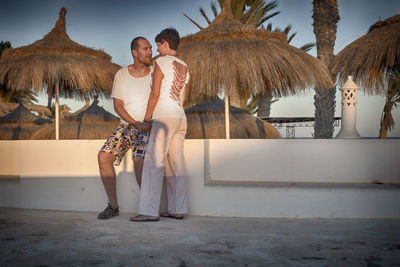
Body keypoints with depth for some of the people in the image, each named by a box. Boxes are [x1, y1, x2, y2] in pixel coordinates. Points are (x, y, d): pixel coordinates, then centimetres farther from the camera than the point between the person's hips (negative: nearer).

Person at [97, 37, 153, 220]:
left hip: (149, 126, -3)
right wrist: (134, 122, -16)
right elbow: (118, 105, 0)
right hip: (127, 125, 3)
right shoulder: (121, 75, 3)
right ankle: (113, 206, -2)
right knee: (104, 156, -14)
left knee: (138, 159, -28)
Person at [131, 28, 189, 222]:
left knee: (154, 162, -9)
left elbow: (155, 94, -11)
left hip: (164, 117, -8)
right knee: (176, 164, 7)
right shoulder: (184, 67, 18)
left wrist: (147, 119, -4)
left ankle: (150, 211, -12)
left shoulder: (161, 62, -5)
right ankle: (177, 209, 8)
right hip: (180, 118, 8)